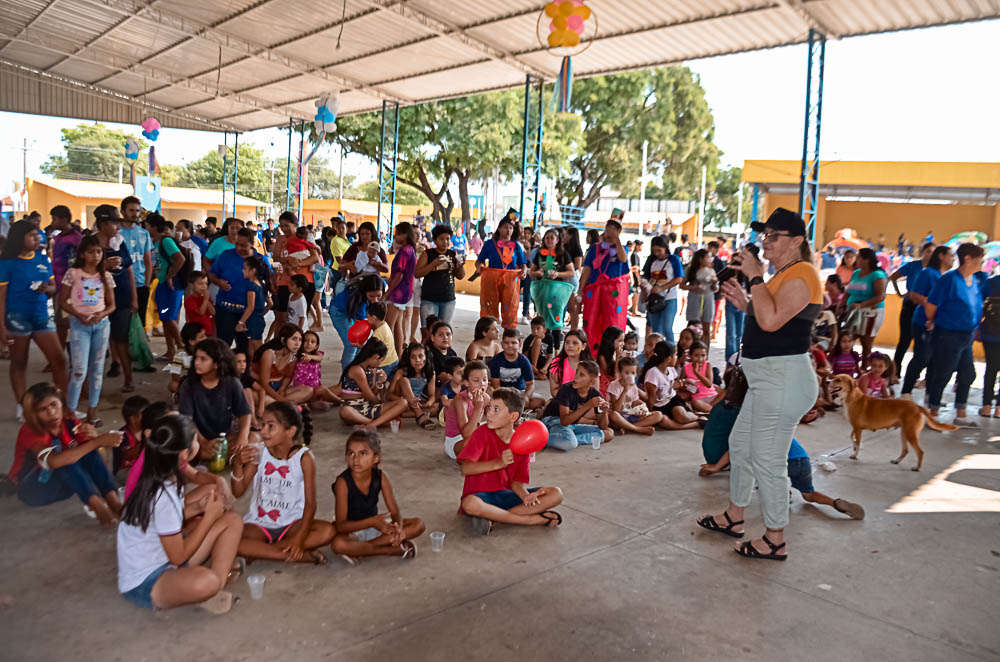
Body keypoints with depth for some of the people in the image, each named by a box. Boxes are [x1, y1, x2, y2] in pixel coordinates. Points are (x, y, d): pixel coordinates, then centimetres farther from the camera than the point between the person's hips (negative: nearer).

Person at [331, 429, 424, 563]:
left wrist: (398, 528, -38)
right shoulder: (343, 482, -24)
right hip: (351, 529, -4)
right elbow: (340, 525, -27)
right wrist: (373, 521, -42)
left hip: (375, 526, 4)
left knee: (418, 525, -13)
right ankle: (394, 550, -24)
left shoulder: (381, 477, -13)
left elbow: (395, 512, -12)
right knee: (338, 544, -40)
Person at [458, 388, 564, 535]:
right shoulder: (482, 433, -10)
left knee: (556, 494, -10)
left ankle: (491, 516, -20)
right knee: (470, 504, -40)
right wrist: (498, 463, -34)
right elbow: (466, 468, -22)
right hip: (481, 495, -4)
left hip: (506, 495, 4)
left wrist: (525, 495, -19)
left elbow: (517, 480, 3)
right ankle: (533, 519, -23)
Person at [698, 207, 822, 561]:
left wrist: (755, 277, -19)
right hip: (767, 377, 11)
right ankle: (734, 517, 35)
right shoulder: (783, 274, 18)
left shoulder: (801, 273, -15)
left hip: (783, 378, -11)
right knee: (740, 443, 19)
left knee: (767, 459, -3)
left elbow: (771, 320, -27)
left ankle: (775, 540, 13)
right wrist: (744, 303, 9)